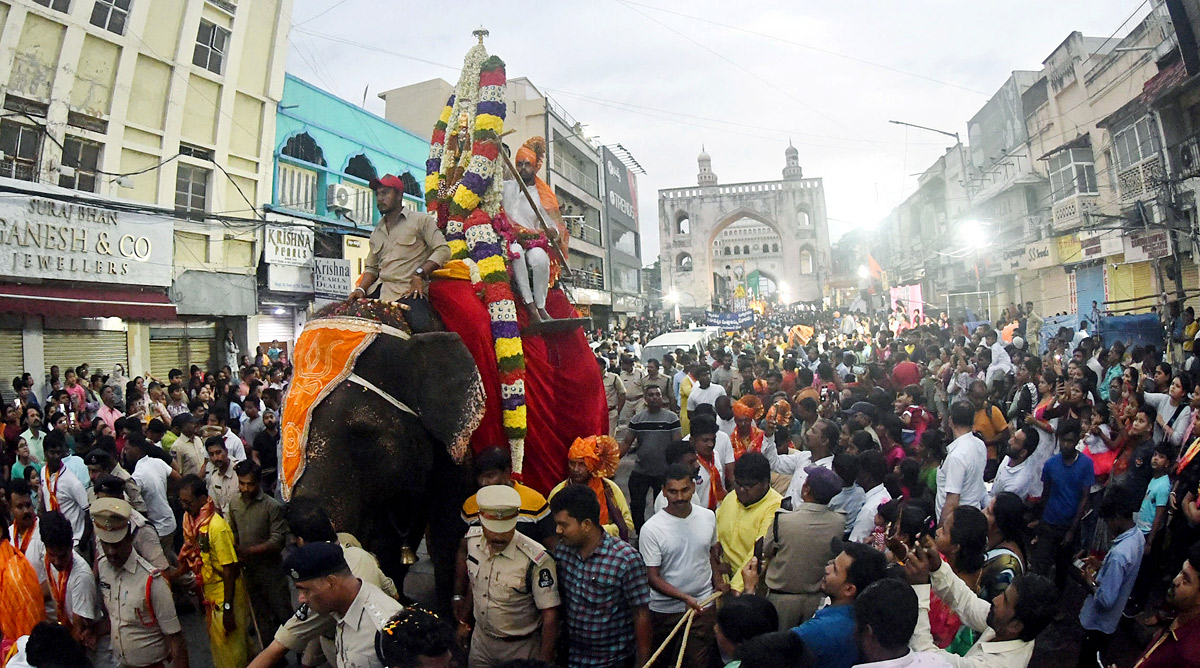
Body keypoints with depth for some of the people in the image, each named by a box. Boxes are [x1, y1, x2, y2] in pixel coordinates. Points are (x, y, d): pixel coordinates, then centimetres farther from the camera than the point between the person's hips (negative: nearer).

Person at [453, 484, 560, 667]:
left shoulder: (536, 560, -29)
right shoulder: (472, 540, -12)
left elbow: (550, 615, -23)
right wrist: (463, 619, 15)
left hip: (521, 648, -4)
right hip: (480, 640, 5)